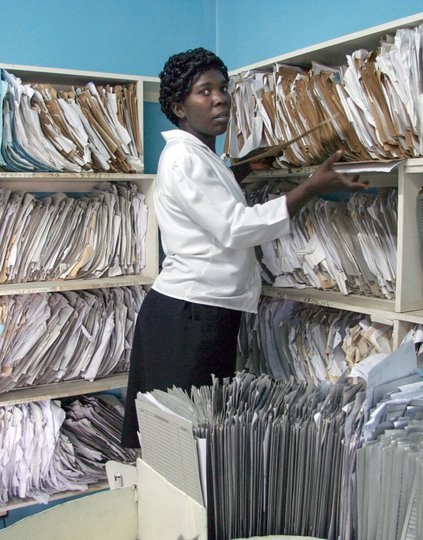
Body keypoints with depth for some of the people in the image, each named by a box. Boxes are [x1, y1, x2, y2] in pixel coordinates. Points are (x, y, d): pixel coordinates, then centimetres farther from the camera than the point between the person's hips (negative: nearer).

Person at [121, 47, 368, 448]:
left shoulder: (199, 154, 16)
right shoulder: (183, 157, -14)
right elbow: (236, 228, -21)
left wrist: (243, 170, 23)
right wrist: (313, 187, -18)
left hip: (209, 313, 10)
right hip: (188, 315, -10)